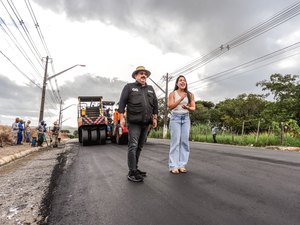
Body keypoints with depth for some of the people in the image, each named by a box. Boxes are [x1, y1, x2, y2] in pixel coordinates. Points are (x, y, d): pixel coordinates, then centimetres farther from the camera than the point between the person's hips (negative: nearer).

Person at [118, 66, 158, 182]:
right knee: (133, 146, -9)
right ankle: (132, 172, -4)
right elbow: (122, 103, -2)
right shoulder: (129, 87, 5)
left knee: (139, 147, 11)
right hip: (134, 122, -5)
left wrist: (155, 118, 14)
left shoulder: (150, 89, 20)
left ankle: (135, 168, 22)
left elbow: (155, 104, 20)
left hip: (146, 123, 6)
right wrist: (122, 118, -9)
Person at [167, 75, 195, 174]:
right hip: (175, 118, -3)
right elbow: (170, 106, -9)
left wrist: (187, 108, -17)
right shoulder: (172, 94, 3)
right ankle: (173, 166, -4)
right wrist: (181, 98, -16)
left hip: (186, 118, 3)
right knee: (175, 141, -6)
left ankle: (182, 165, 5)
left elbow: (193, 108, 5)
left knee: (185, 141, -1)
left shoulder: (190, 95, 10)